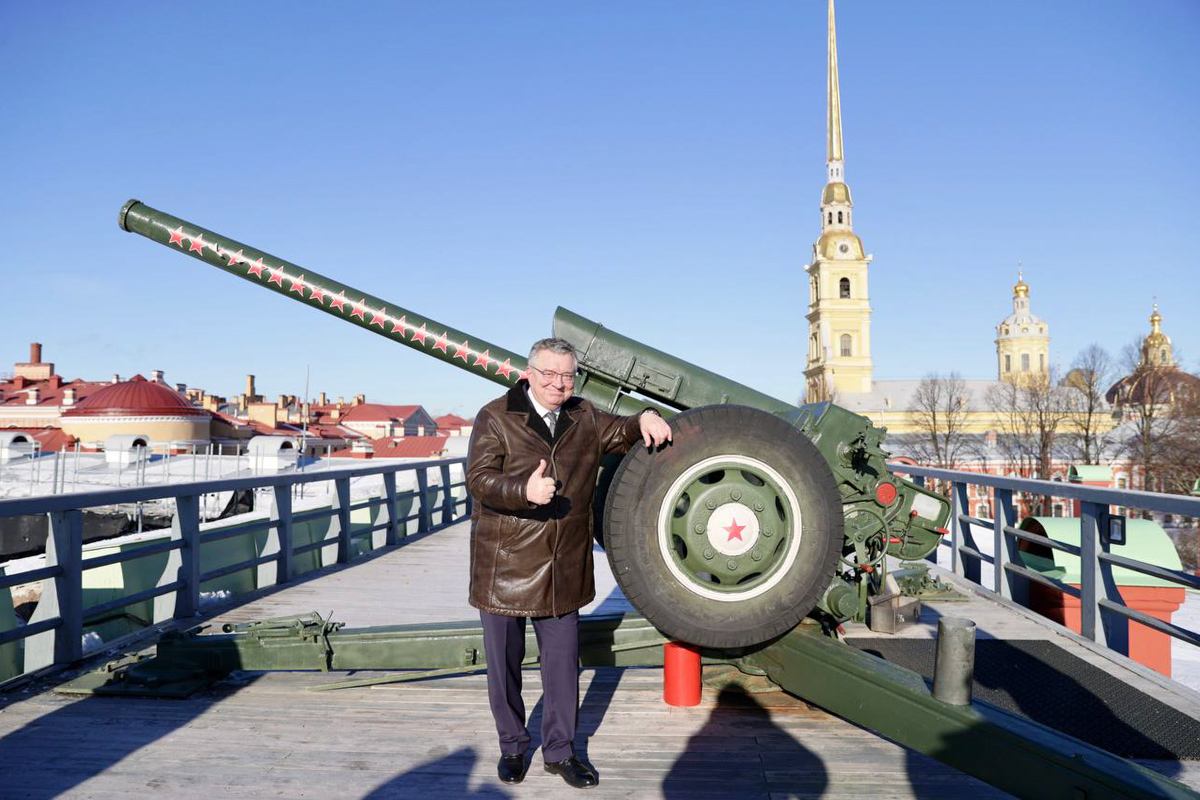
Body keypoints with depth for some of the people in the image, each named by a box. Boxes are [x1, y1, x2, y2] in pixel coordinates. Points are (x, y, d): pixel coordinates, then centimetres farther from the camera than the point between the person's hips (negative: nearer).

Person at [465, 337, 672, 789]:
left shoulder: (584, 418, 8)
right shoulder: (495, 418, -7)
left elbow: (622, 435, 21)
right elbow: (478, 479, -16)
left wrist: (645, 419, -3)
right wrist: (526, 491, -35)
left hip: (563, 569, 4)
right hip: (504, 566, -3)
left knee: (563, 664, 11)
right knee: (504, 665, 11)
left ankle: (560, 751, 28)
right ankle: (512, 747, 31)